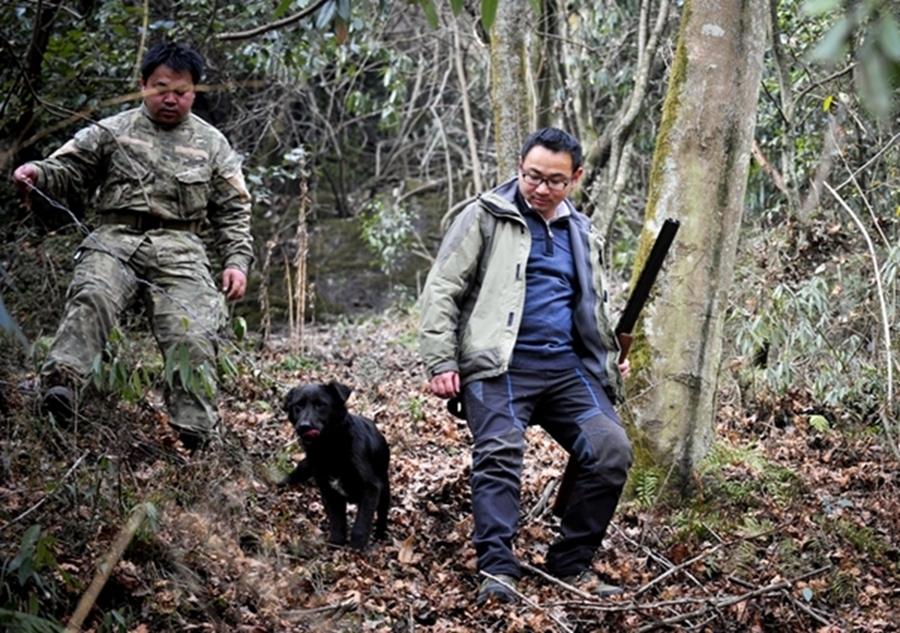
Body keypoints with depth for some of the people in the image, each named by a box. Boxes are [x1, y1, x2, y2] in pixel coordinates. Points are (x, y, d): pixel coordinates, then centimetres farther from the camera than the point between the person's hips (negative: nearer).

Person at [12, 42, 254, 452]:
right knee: (92, 297, -33)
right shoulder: (111, 132, 15)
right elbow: (67, 171, 10)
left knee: (193, 337, -19)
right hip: (115, 238, 0)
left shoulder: (212, 145, 17)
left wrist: (237, 261, 4)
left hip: (179, 249, 1)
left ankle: (193, 436, -17)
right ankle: (61, 381, -48)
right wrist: (38, 174, -13)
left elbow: (233, 211, 17)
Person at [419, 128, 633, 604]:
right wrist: (441, 362, -8)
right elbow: (441, 291, 1)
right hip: (500, 366, -5)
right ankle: (497, 571, -25)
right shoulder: (486, 216, 5)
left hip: (569, 368, 5)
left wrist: (613, 356, 15)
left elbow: (596, 307, 32)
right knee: (500, 453, -24)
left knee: (612, 451, -11)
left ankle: (571, 565, 0)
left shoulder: (582, 233, 22)